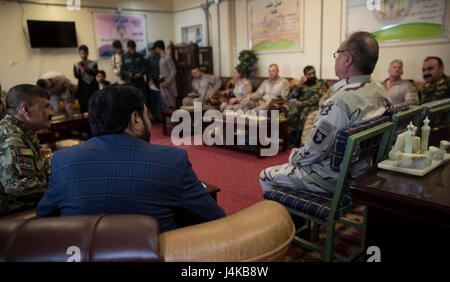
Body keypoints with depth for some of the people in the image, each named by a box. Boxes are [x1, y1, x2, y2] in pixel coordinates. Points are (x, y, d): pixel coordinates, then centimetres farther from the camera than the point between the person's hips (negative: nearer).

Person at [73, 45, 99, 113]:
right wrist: (78, 69, -25)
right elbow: (76, 76, -5)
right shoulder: (76, 65, 7)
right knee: (84, 108, -2)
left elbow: (95, 73, -10)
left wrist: (87, 68, -28)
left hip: (93, 87, 0)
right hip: (82, 89, 0)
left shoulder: (93, 63, 6)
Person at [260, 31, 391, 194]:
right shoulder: (380, 91, -2)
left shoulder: (340, 102, -32)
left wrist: (294, 156, -3)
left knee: (266, 176, 6)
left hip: (333, 180, -9)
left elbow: (313, 153, -26)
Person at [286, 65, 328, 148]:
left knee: (305, 113, -37)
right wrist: (300, 85, 3)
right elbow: (290, 97, 12)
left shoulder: (321, 83, 15)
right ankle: (291, 143, -29)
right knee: (292, 113, -33)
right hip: (299, 105, 2)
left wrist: (302, 103, -12)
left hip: (313, 106, -2)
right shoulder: (301, 84, 25)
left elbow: (317, 98, -2)